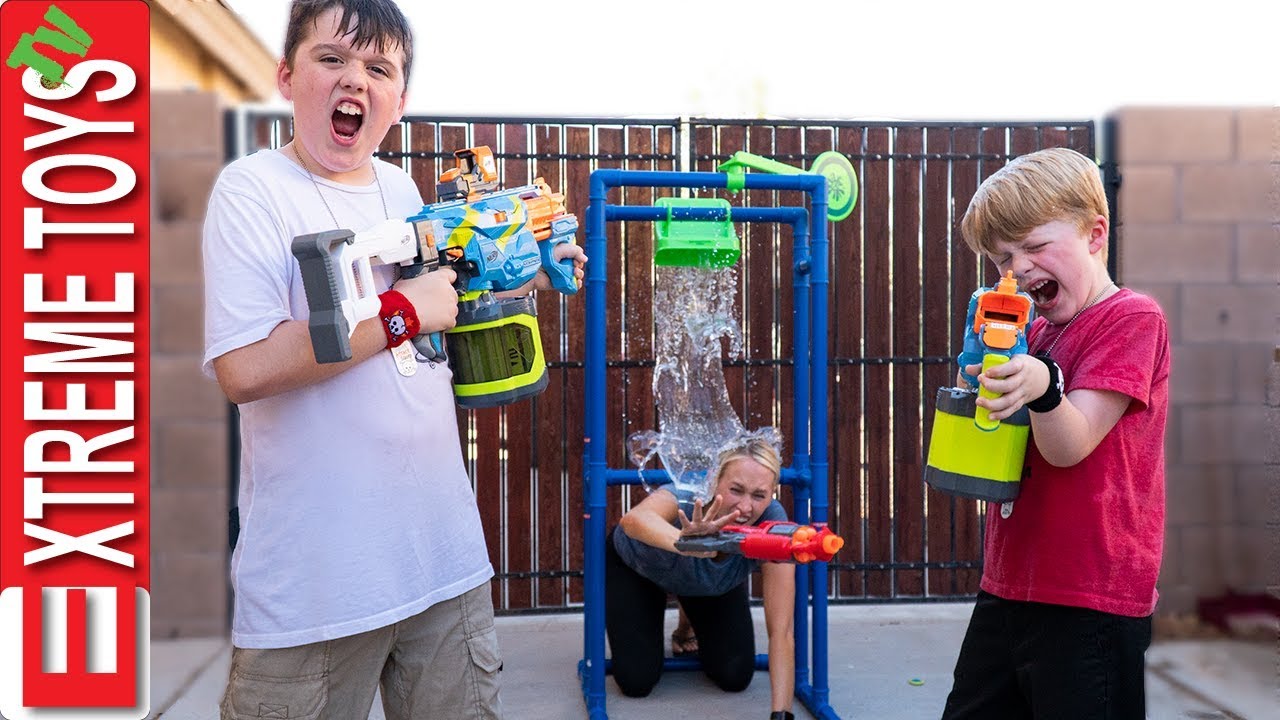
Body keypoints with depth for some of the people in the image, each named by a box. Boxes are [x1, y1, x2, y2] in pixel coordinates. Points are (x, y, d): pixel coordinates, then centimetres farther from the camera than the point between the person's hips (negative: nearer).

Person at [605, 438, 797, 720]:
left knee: (735, 677, -4)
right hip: (637, 567, -2)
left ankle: (691, 626, 26)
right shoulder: (688, 498, -43)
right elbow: (633, 519, -68)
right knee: (636, 681, -10)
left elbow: (781, 630, -36)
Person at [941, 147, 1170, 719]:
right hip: (1008, 587, 8)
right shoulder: (1036, 331, 13)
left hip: (1090, 602, -8)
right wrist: (985, 383, -4)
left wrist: (1043, 386, -38)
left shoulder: (1133, 319, -9)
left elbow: (1069, 446, -19)